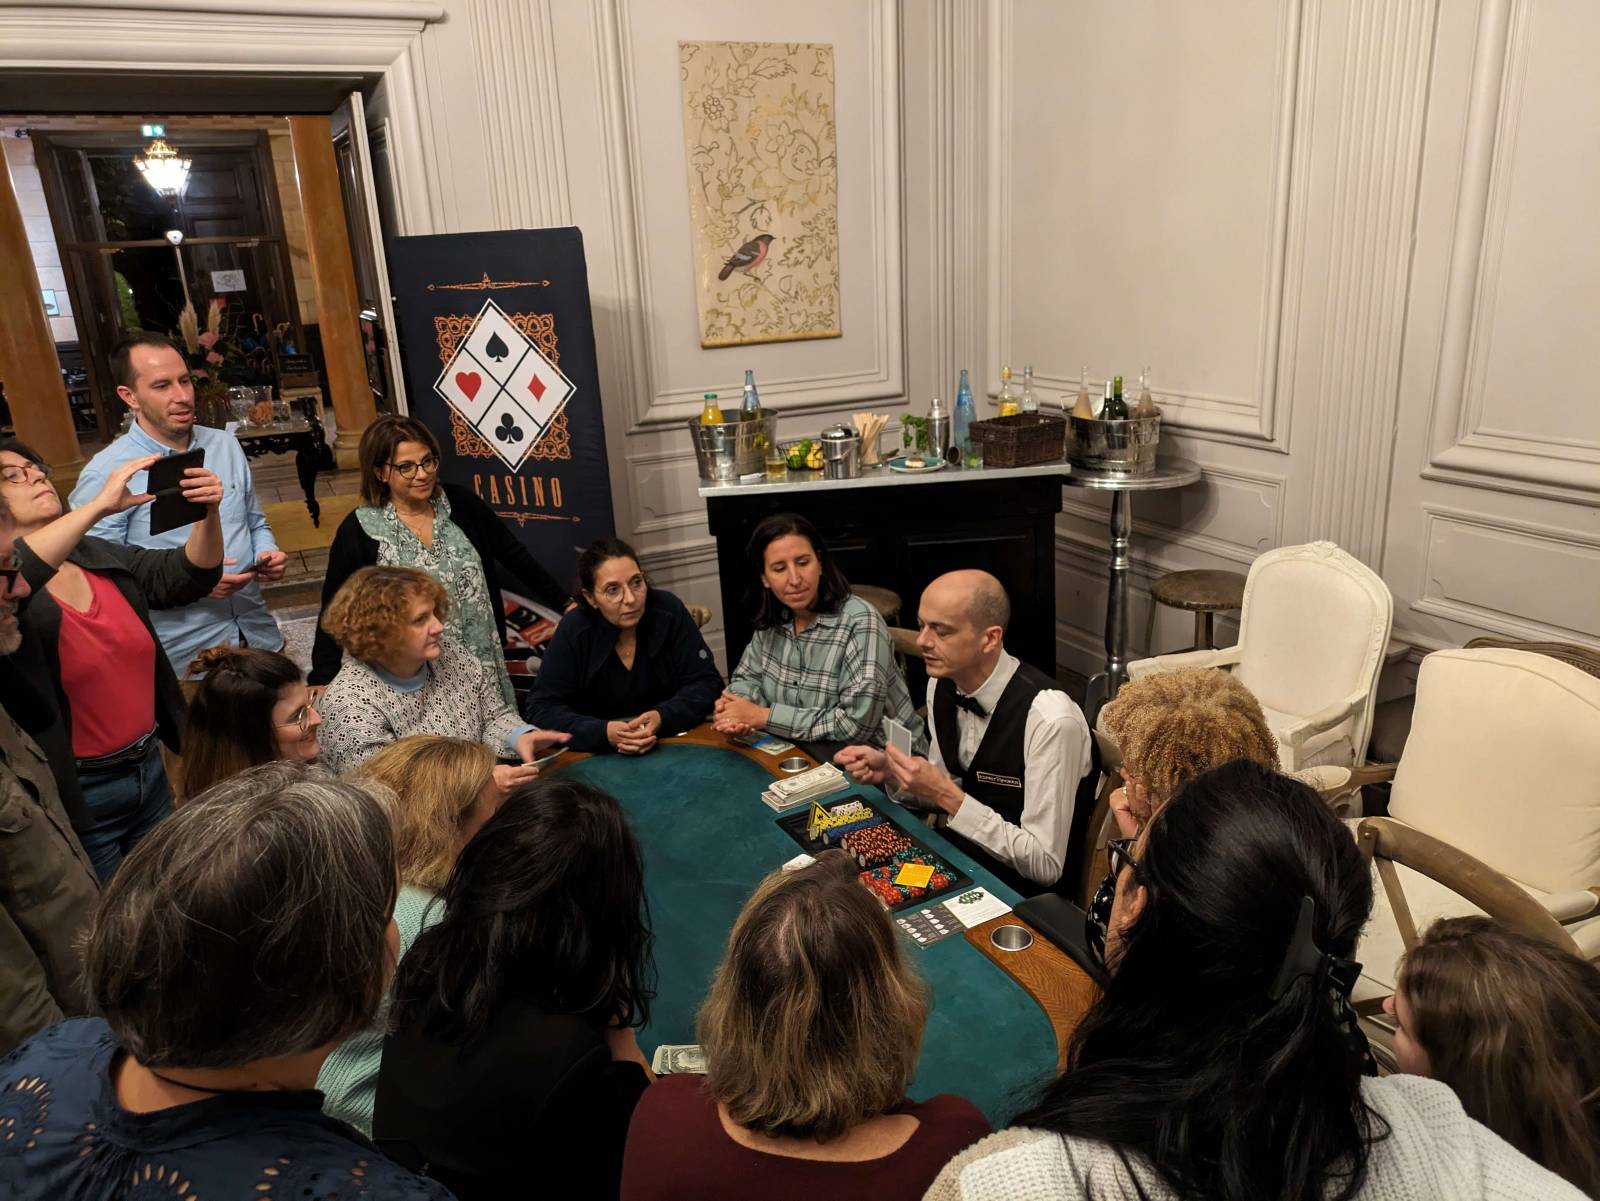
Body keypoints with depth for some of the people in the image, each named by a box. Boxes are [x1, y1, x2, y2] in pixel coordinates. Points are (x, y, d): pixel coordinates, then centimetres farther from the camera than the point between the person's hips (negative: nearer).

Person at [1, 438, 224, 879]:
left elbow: (190, 575, -6)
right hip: (76, 795, -5)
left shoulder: (101, 557, 3)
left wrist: (210, 514, -24)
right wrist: (99, 505, -40)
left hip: (149, 770, 6)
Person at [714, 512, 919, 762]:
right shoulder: (772, 620, -1)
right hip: (806, 752, 6)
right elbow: (747, 677, 11)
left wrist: (764, 716, -23)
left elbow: (857, 724, -27)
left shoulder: (859, 622, -22)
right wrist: (735, 711, -14)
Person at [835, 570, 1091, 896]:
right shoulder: (942, 683, -5)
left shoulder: (1049, 719, -27)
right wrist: (889, 770, -10)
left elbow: (1045, 865, -23)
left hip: (1020, 892, -6)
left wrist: (945, 793, -27)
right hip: (961, 851, 6)